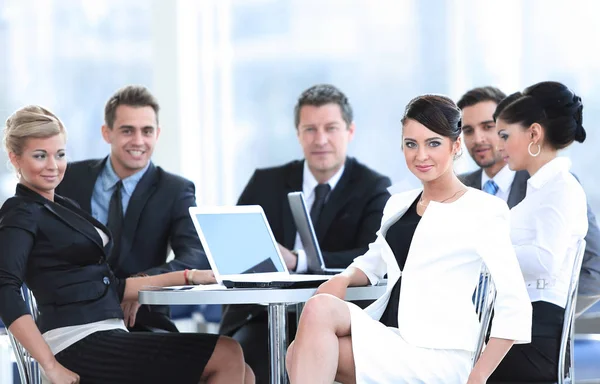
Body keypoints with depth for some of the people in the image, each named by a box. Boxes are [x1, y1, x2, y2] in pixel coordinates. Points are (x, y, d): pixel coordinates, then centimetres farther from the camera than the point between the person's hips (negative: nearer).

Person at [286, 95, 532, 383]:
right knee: (301, 352, -25)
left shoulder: (482, 210, -1)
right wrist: (342, 279, 9)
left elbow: (514, 308, -6)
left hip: (437, 352, -6)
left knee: (320, 310, -25)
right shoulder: (398, 204, 19)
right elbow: (373, 262, 34)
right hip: (389, 337, 6)